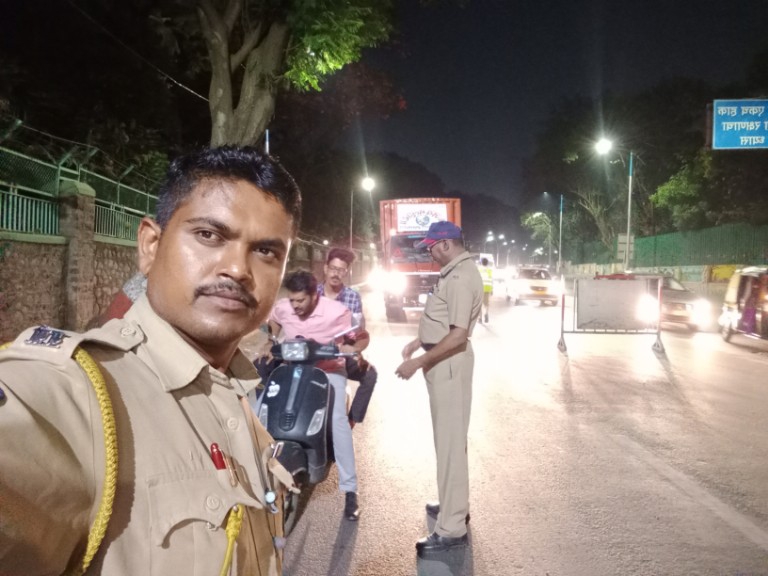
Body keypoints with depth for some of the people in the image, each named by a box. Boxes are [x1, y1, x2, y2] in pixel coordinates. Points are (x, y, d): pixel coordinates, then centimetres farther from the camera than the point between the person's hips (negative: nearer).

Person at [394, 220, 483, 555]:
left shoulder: (461, 278, -21)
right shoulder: (455, 272, 12)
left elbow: (458, 335, -27)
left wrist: (418, 362, -23)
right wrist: (419, 342, 17)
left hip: (449, 363, -11)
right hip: (444, 361, 11)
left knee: (450, 442, -6)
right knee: (449, 438, 19)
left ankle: (452, 529, 1)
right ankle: (453, 506, 33)